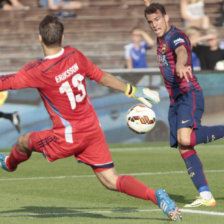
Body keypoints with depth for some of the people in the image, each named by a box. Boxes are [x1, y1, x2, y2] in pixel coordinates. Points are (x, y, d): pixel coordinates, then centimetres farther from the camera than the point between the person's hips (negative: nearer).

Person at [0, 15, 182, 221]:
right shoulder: (74, 55, -2)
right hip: (93, 130, 6)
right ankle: (156, 196, -13)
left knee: (24, 142, 20)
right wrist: (134, 91, 17)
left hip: (69, 138, -5)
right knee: (112, 182, 6)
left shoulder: (37, 71, -19)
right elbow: (102, 77, 6)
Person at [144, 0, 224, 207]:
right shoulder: (161, 37, 15)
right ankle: (206, 196, -8)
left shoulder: (176, 36, -11)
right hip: (175, 100, 9)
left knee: (184, 138, -29)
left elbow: (182, 52, -37)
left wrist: (180, 64, -58)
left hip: (190, 95, -9)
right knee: (184, 149, -3)